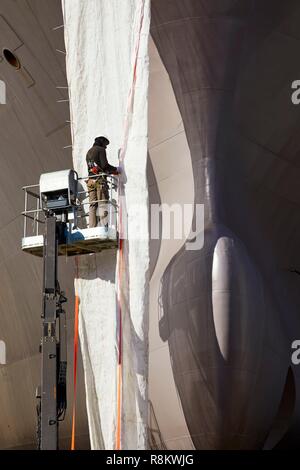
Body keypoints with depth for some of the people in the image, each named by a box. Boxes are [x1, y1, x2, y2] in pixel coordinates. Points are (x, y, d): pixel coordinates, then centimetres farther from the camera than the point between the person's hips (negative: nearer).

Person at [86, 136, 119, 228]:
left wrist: (110, 171, 26)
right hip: (99, 179, -7)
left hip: (90, 180, 7)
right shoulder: (101, 149, 3)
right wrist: (115, 169, 7)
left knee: (93, 204, 2)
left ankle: (92, 227, -4)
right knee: (102, 203, -11)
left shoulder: (88, 152, 27)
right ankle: (104, 225, -20)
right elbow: (104, 165, -9)